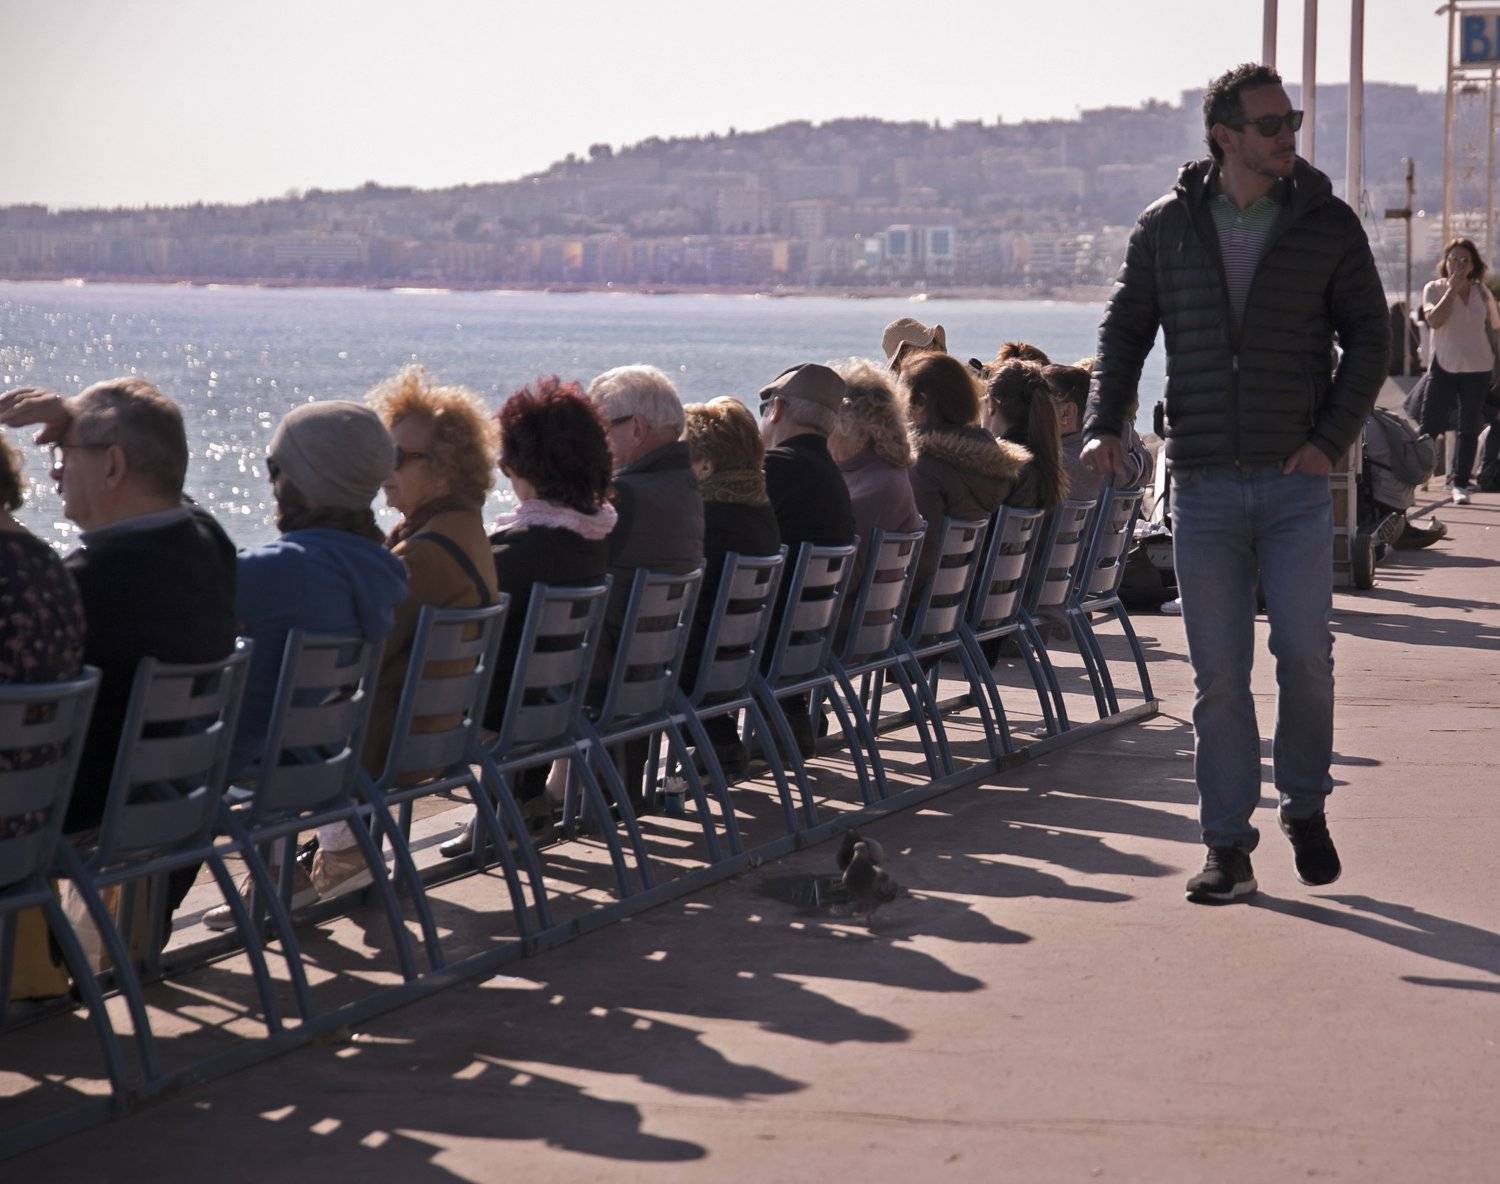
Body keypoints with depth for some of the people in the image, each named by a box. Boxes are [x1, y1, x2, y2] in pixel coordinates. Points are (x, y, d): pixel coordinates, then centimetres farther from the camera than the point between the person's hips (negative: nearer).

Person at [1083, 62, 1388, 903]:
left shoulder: (1328, 225, 2)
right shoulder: (1167, 227, 5)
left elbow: (1369, 338, 4)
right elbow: (1125, 328, 10)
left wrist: (1334, 437, -7)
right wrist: (1107, 423, -5)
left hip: (1296, 482, -1)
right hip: (1204, 483, 1)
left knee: (1305, 653, -4)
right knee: (1218, 673, 2)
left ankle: (1307, 809, 20)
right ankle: (1228, 846, 8)